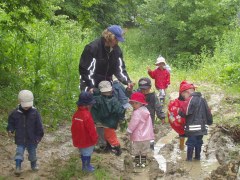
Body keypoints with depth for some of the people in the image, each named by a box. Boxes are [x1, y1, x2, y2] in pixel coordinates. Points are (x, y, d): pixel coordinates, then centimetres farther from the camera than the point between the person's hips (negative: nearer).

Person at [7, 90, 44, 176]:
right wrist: (10, 130, -12)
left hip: (32, 139, 0)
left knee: (32, 153, 16)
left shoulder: (35, 113, -10)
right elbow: (11, 123, 5)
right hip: (20, 139, 0)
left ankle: (34, 165, 36)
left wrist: (39, 136, -5)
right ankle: (18, 167, 1)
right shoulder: (15, 112, -8)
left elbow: (39, 125, -5)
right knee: (19, 152, -5)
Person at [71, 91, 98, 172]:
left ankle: (85, 165, 40)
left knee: (83, 153, 24)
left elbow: (74, 127, 5)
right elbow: (91, 130, -23)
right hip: (87, 140, -7)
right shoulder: (87, 115, -29)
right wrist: (95, 139, -8)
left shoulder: (76, 113, -6)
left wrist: (75, 138, 18)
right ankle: (86, 167, 29)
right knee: (87, 154, 13)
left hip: (79, 139, 7)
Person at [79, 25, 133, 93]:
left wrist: (127, 81, -16)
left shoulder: (116, 50, 0)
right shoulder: (92, 48, -18)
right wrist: (91, 87, -26)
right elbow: (87, 69, -19)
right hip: (91, 85, -6)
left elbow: (120, 68, 1)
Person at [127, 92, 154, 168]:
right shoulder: (146, 110, 6)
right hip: (146, 135, 7)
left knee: (136, 150, 9)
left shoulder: (136, 113, -20)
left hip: (138, 136, -7)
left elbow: (133, 123, -19)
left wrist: (129, 131, -4)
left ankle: (137, 162, 16)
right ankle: (143, 162, 22)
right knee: (144, 151, 16)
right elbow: (149, 124, 14)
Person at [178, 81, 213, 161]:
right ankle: (197, 156, 24)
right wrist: (209, 121, 26)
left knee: (191, 143, 0)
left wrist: (179, 112, 0)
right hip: (202, 127, 8)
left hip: (193, 128, -8)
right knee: (199, 142, 17)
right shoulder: (202, 99, 12)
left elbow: (184, 112, -20)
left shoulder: (190, 100, -14)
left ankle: (189, 158, 5)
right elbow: (208, 112, 16)